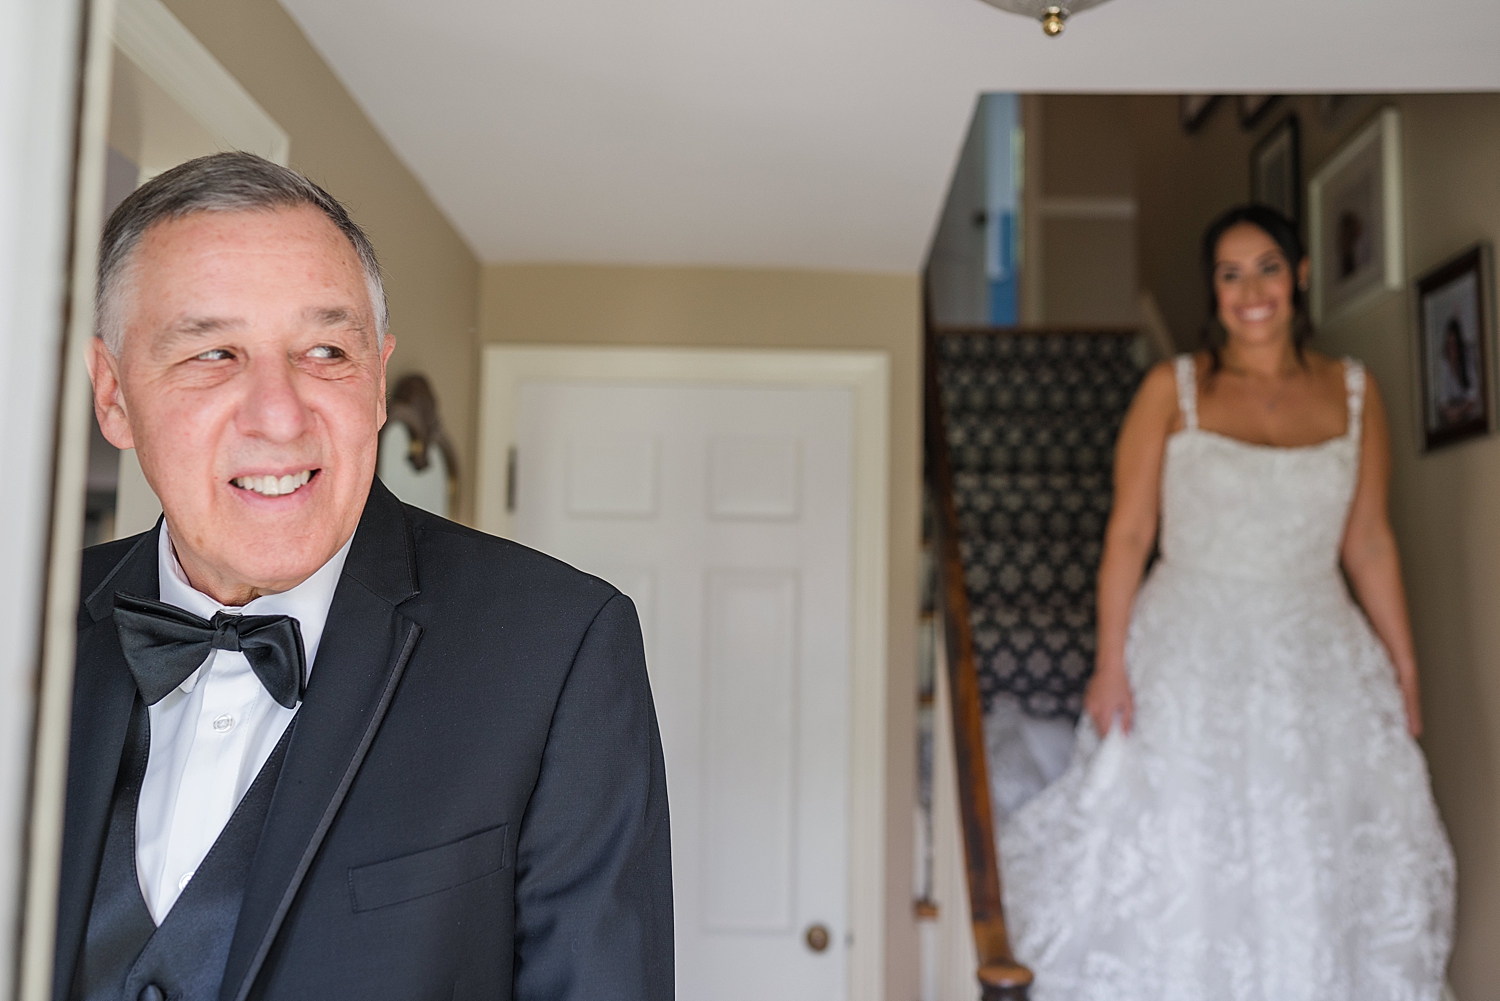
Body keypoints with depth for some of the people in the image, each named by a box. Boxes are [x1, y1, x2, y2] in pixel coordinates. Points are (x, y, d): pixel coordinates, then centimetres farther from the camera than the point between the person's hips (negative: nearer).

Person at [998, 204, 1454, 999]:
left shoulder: (1353, 391, 5)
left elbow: (1369, 543, 9)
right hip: (1192, 659, -2)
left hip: (1319, 658, 3)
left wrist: (1404, 668, 9)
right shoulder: (1172, 388, -3)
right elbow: (1128, 534, -6)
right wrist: (1110, 663, -11)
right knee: (1179, 870, 4)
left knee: (1322, 878, 11)